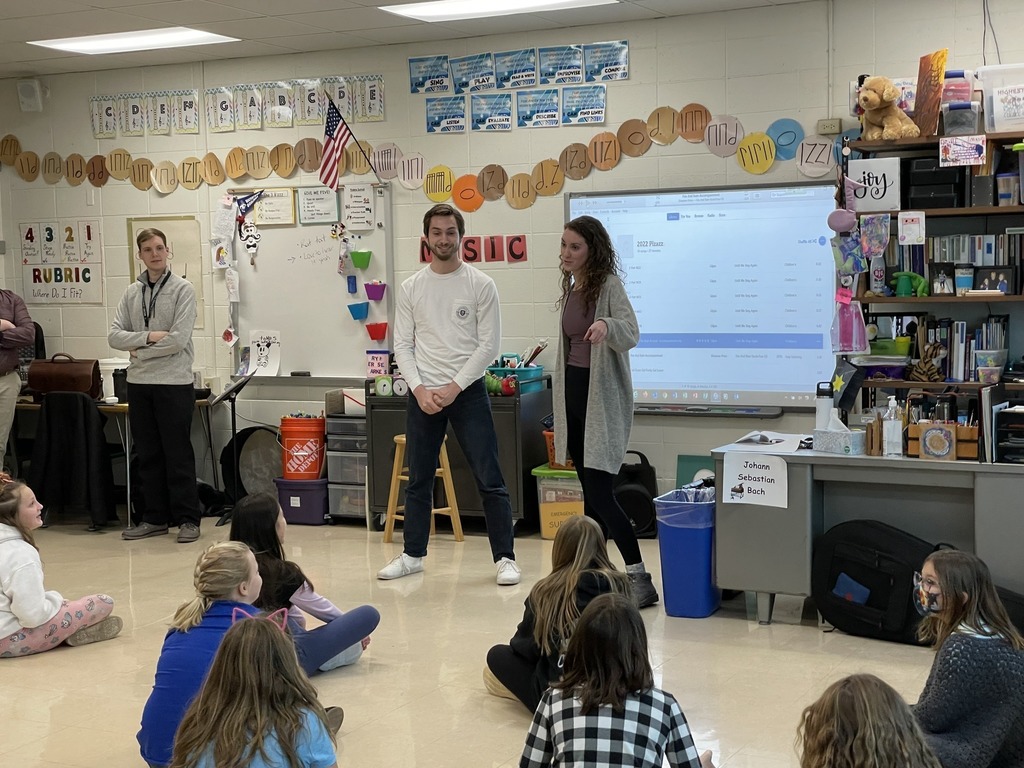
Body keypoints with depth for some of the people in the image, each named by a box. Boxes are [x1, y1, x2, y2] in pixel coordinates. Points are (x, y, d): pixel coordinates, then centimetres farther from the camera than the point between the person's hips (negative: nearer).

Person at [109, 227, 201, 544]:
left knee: (178, 454, 0)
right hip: (139, 383, 5)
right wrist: (149, 336, -14)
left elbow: (178, 340, -15)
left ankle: (187, 519, 7)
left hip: (175, 383, -5)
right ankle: (155, 517, 19)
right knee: (148, 454, 10)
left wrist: (139, 351, -8)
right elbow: (114, 336, 1)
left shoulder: (183, 289, -5)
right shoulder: (131, 293, 9)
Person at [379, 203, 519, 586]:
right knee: (418, 480, 11)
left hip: (467, 392, -3)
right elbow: (402, 345, 4)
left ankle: (505, 558, 6)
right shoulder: (411, 287, 5)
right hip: (422, 394, 3)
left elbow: (489, 345, -7)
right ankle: (413, 555, 23)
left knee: (490, 479, -2)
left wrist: (453, 387, -13)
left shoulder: (480, 285, -3)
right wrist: (420, 389, -10)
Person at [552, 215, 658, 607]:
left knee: (599, 492, -13)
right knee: (589, 491, 11)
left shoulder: (609, 284, -11)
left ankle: (639, 578, -9)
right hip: (573, 392, 8)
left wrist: (606, 325, -48)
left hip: (601, 398, -8)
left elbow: (631, 332, -26)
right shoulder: (571, 288, 12)